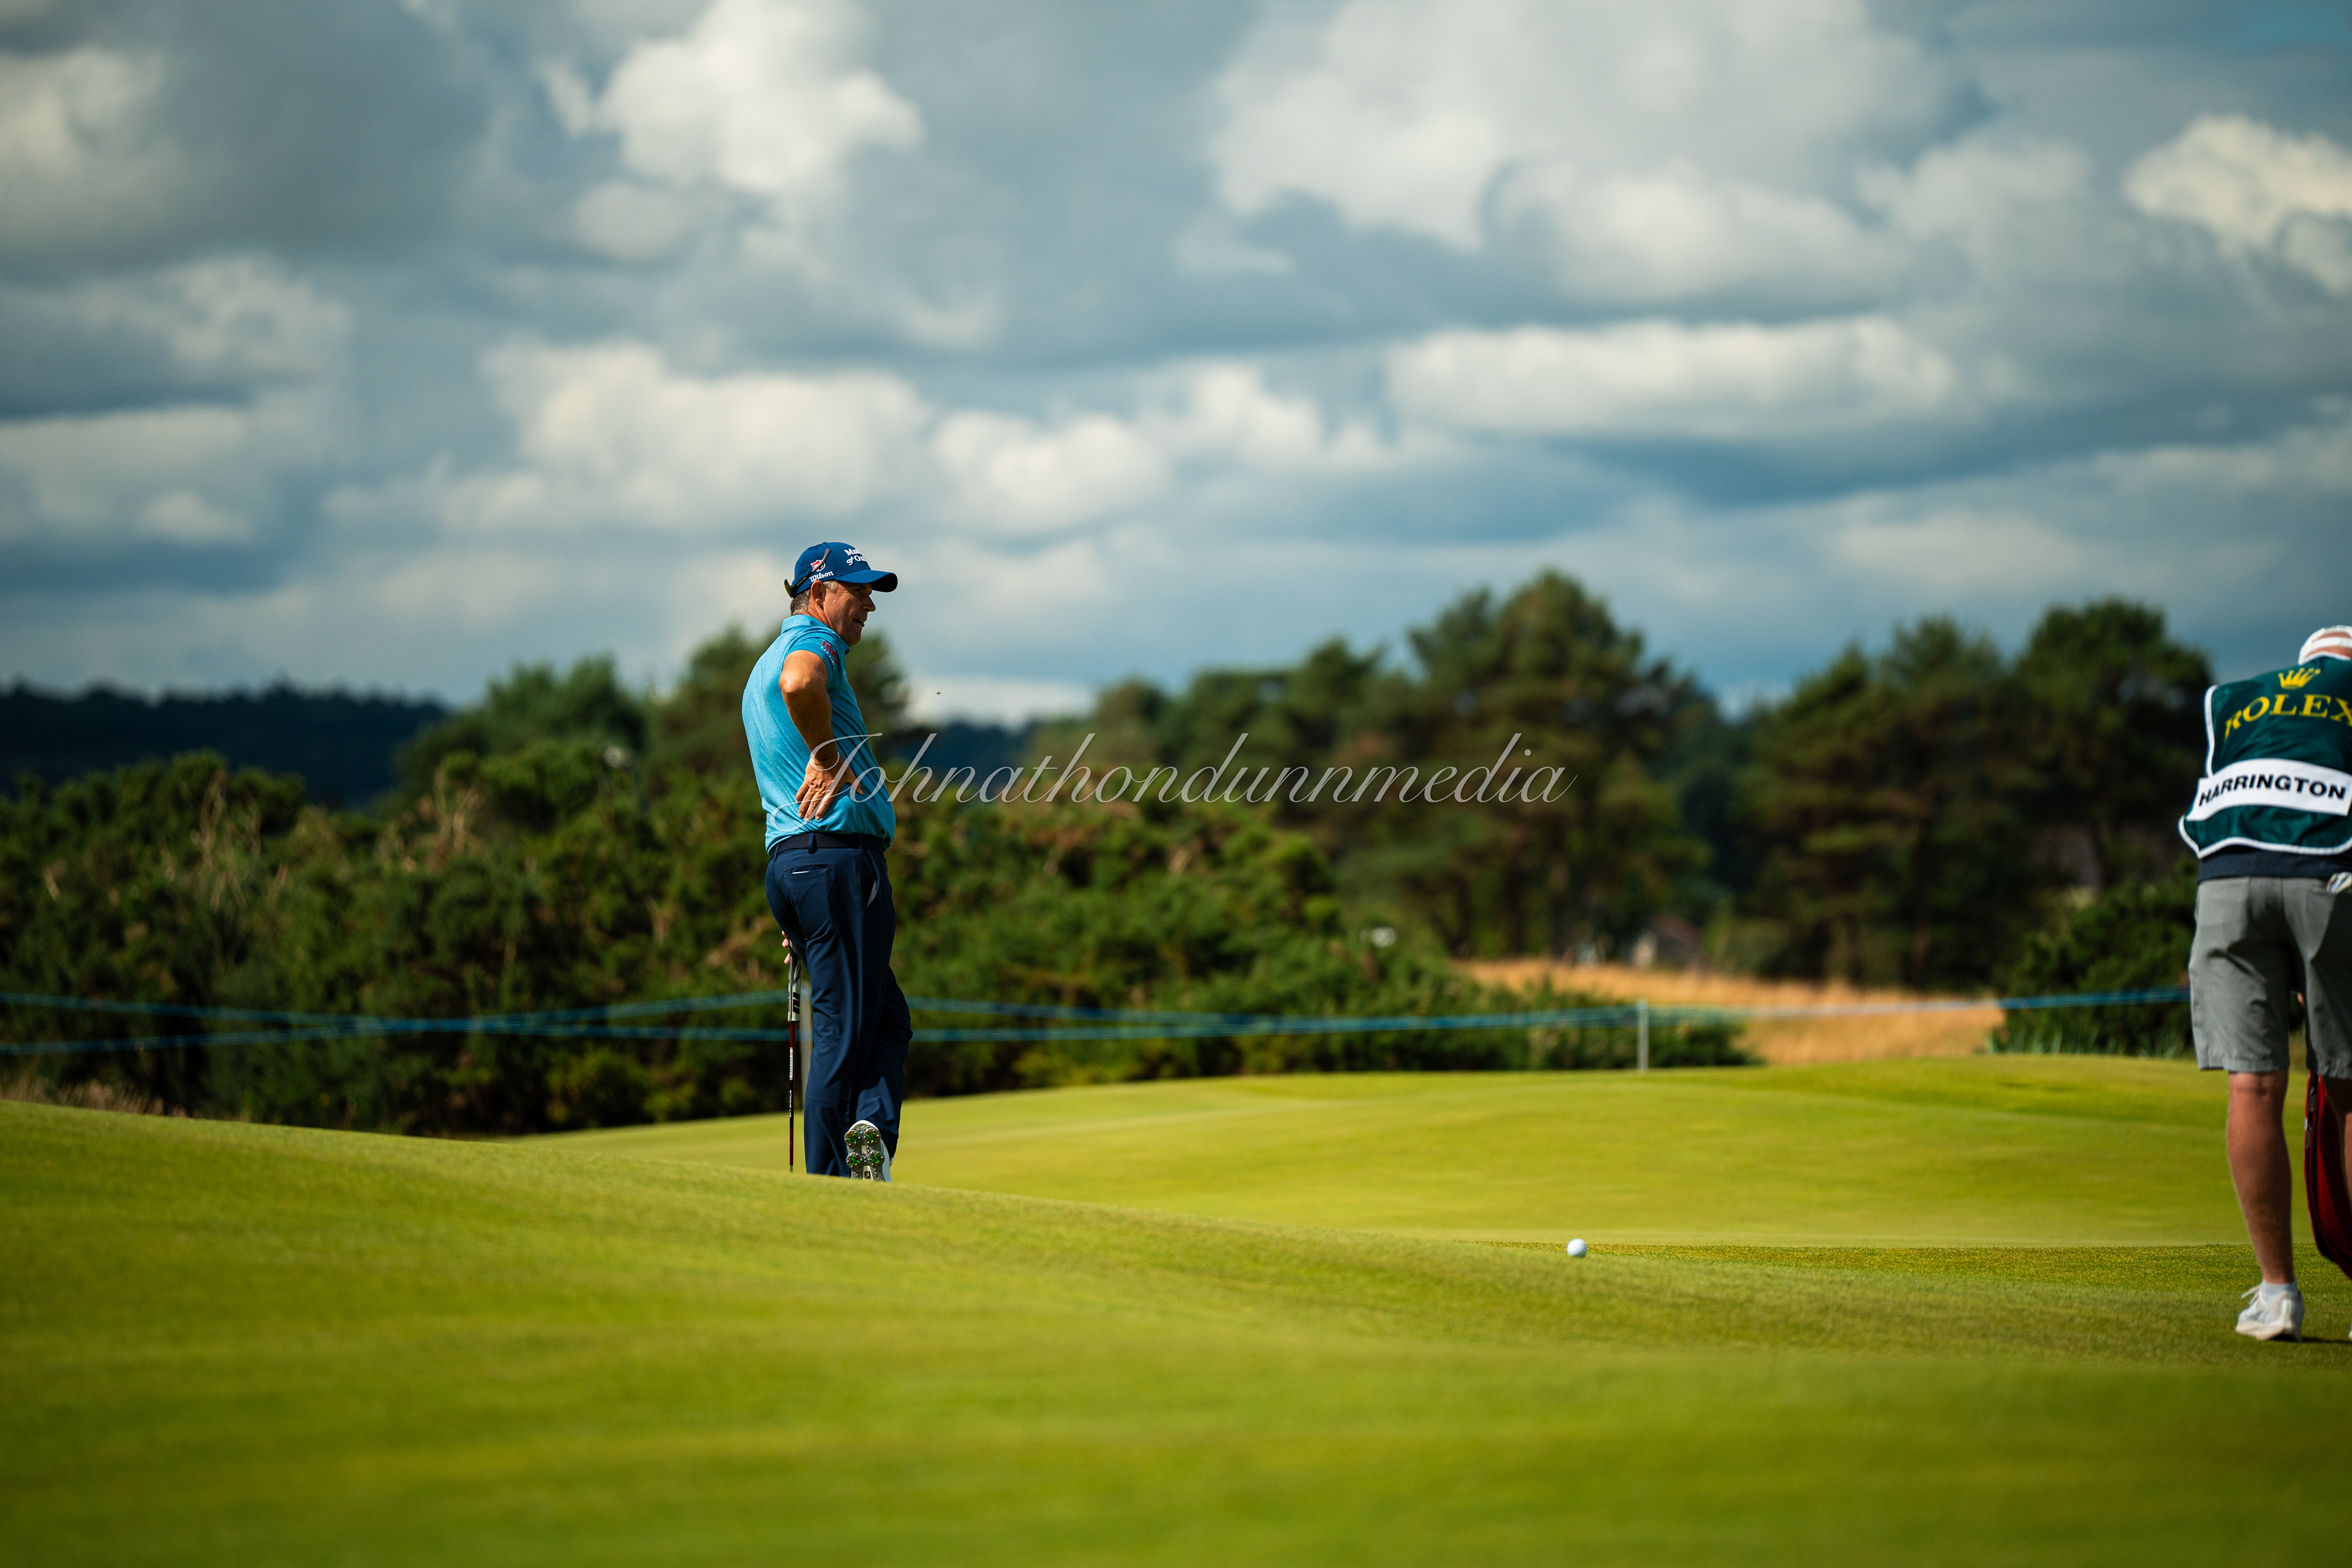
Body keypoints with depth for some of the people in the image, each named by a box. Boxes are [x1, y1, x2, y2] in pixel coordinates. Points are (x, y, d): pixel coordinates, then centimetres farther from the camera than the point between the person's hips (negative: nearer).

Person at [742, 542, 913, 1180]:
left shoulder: (762, 668, 27)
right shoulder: (814, 644, -5)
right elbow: (800, 684, -31)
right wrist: (829, 758, -18)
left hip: (786, 862, 9)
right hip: (840, 854, -9)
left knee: (887, 1021, 11)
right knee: (845, 1030, -8)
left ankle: (866, 1127, -7)